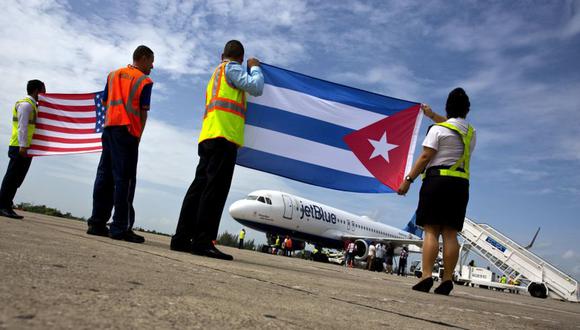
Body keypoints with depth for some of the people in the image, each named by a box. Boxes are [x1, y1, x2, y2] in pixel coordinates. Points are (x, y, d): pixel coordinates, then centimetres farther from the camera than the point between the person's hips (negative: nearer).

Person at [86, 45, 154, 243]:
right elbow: (143, 112, -4)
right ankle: (120, 227, -8)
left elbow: (105, 103, 17)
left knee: (105, 175, 8)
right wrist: (138, 136, 1)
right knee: (124, 179, -7)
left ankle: (97, 223, 10)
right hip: (128, 131, -6)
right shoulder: (144, 81, 2)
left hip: (109, 127, 6)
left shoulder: (113, 74, 19)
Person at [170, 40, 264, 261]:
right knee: (215, 189, -15)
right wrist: (255, 67, 11)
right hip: (224, 135, -9)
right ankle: (203, 241, -20)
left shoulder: (217, 74, 32)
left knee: (200, 186, 5)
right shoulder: (231, 68, 5)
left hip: (208, 137, 9)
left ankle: (182, 238, 4)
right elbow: (256, 87, -6)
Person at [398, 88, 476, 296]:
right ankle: (447, 280, -1)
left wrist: (408, 180, -7)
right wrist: (432, 115, 48)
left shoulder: (437, 129, -2)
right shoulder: (471, 132, 18)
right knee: (450, 233, 2)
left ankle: (426, 277, -15)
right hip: (461, 184, 5)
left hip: (437, 179, -5)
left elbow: (425, 157, -10)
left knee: (431, 230, -8)